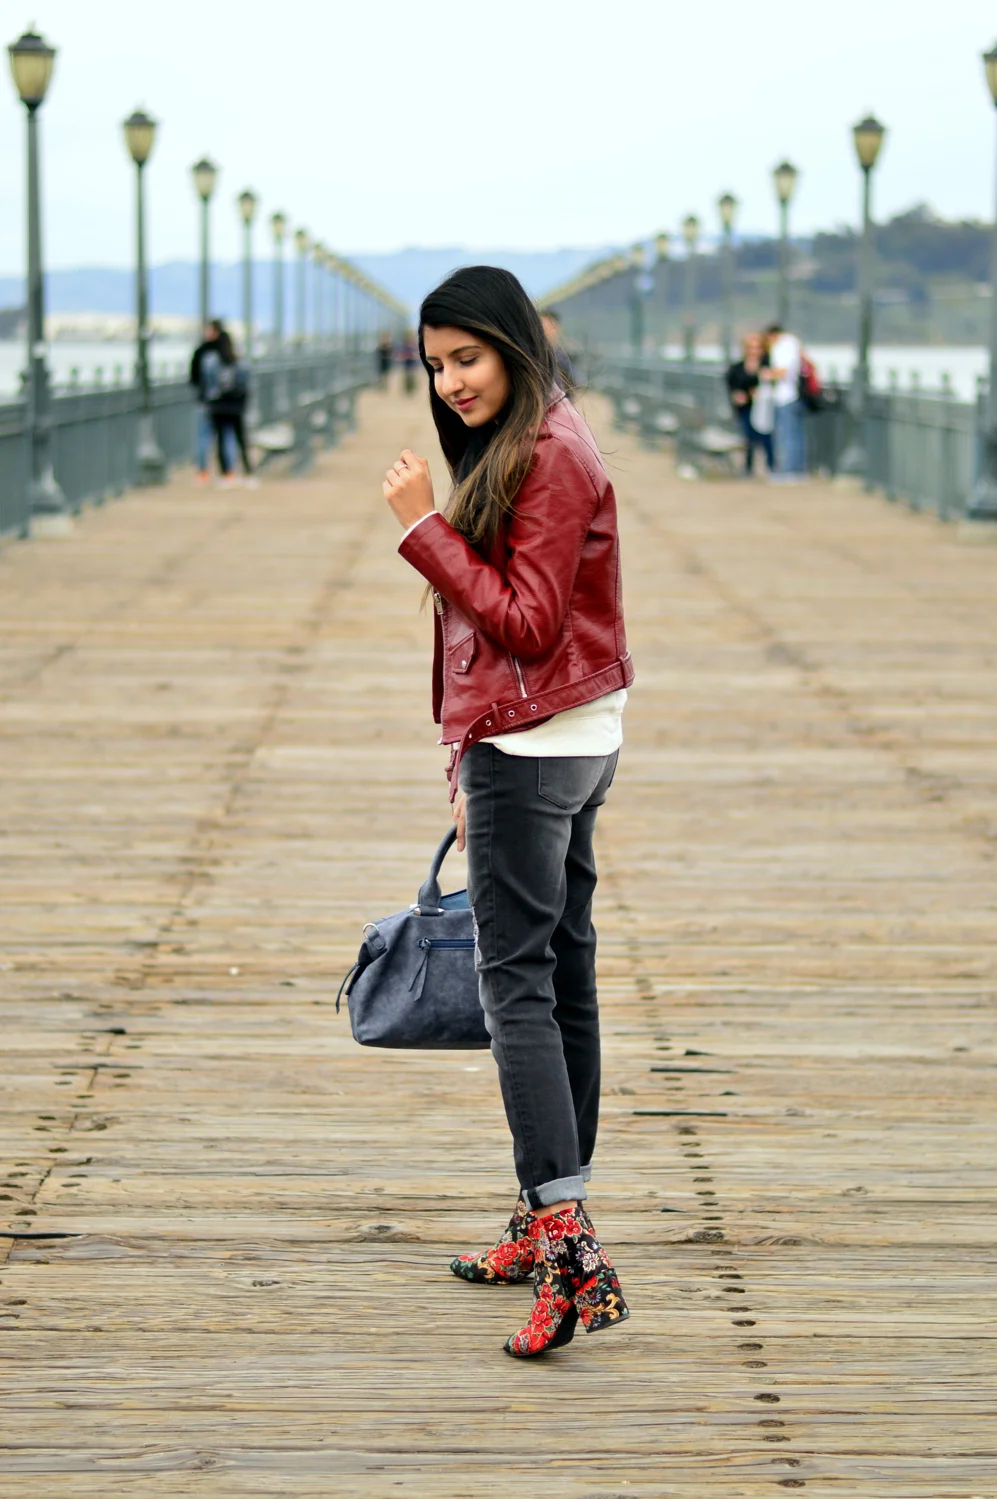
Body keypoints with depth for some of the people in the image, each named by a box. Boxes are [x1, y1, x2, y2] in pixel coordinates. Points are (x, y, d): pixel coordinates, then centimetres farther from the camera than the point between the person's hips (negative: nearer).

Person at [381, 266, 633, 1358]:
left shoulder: (551, 457, -14)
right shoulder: (517, 450, 17)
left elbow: (525, 624, -19)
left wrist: (426, 526, -18)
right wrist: (471, 766, 19)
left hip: (534, 751, -10)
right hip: (566, 746, 10)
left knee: (517, 983, -14)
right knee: (560, 973, 13)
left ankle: (567, 1243, -21)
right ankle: (550, 1220, 20)